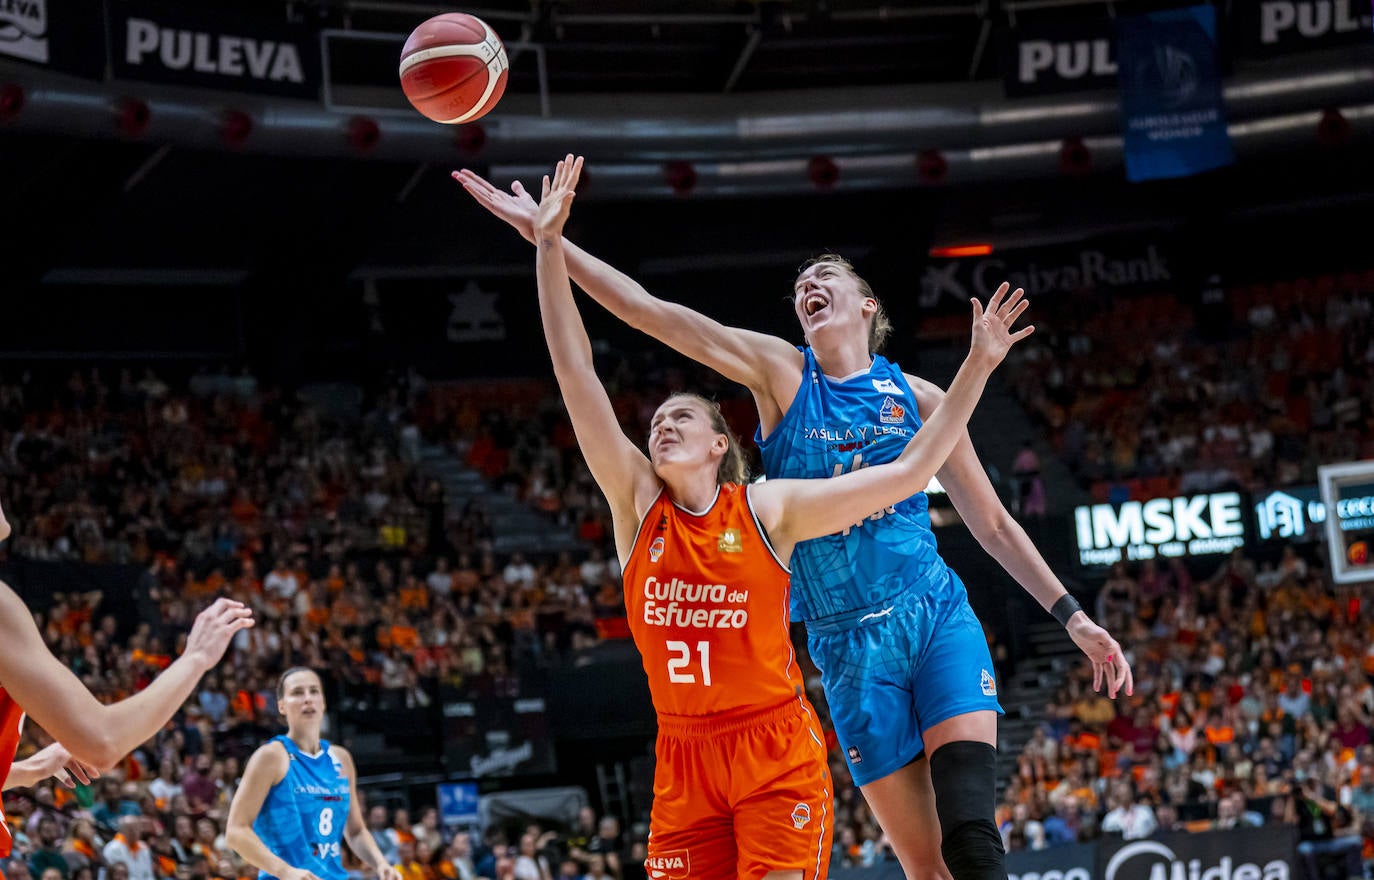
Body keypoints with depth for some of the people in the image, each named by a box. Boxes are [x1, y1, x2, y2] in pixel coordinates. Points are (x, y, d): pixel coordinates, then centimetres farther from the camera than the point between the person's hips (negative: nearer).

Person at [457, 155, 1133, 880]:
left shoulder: (915, 397, 8)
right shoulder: (781, 372, 5)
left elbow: (992, 524, 15)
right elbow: (649, 312, -2)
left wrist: (1072, 617, 11)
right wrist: (544, 236, -10)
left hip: (938, 618, 0)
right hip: (848, 642, 0)